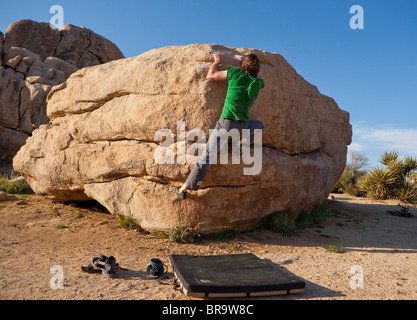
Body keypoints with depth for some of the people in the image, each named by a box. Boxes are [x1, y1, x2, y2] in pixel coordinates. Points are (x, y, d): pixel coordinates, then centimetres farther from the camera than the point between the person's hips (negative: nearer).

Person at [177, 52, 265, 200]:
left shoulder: (236, 73, -1)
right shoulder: (258, 82, 10)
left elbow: (210, 76, 7)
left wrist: (217, 61, 24)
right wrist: (244, 61, 41)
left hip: (226, 122, -2)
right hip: (243, 126, 2)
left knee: (207, 156, 3)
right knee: (259, 125, 37)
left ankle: (185, 187, 4)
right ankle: (243, 143, 13)